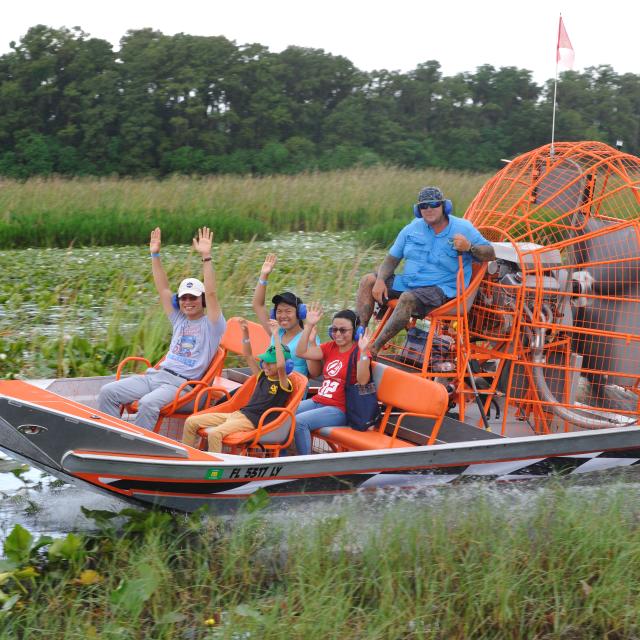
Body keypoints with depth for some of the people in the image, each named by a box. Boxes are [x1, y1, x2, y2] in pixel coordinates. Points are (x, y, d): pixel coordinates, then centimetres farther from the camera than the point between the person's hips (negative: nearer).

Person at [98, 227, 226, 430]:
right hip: (157, 374, 8)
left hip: (182, 384, -7)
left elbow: (211, 293, -14)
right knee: (108, 392, -6)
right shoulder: (179, 320, 20)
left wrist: (206, 257, -22)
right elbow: (163, 289, 17)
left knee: (148, 403, -37)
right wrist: (155, 255, 10)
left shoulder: (210, 324, 1)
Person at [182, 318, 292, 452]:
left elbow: (281, 365, -26)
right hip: (238, 413, 9)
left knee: (215, 433, -36)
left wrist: (276, 336, -27)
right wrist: (245, 332, 9)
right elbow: (248, 356, 22)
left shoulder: (284, 384, -7)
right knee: (191, 422, 3)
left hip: (252, 422, -9)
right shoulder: (263, 377, 18)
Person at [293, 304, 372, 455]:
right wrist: (309, 326, -3)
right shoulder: (330, 347, 13)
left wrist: (363, 351, -33)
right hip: (317, 401, 7)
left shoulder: (359, 351, -6)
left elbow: (362, 380, -22)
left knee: (299, 422, -27)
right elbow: (301, 352, 3)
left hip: (339, 409, -7)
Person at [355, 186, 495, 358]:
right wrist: (380, 280, -7)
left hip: (442, 289, -6)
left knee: (408, 298, -36)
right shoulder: (412, 229, 10)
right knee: (368, 281, -7)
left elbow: (490, 254, -2)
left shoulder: (463, 228, -2)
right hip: (408, 282, 6)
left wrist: (469, 247, -22)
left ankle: (374, 348, -35)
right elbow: (392, 258, 11)